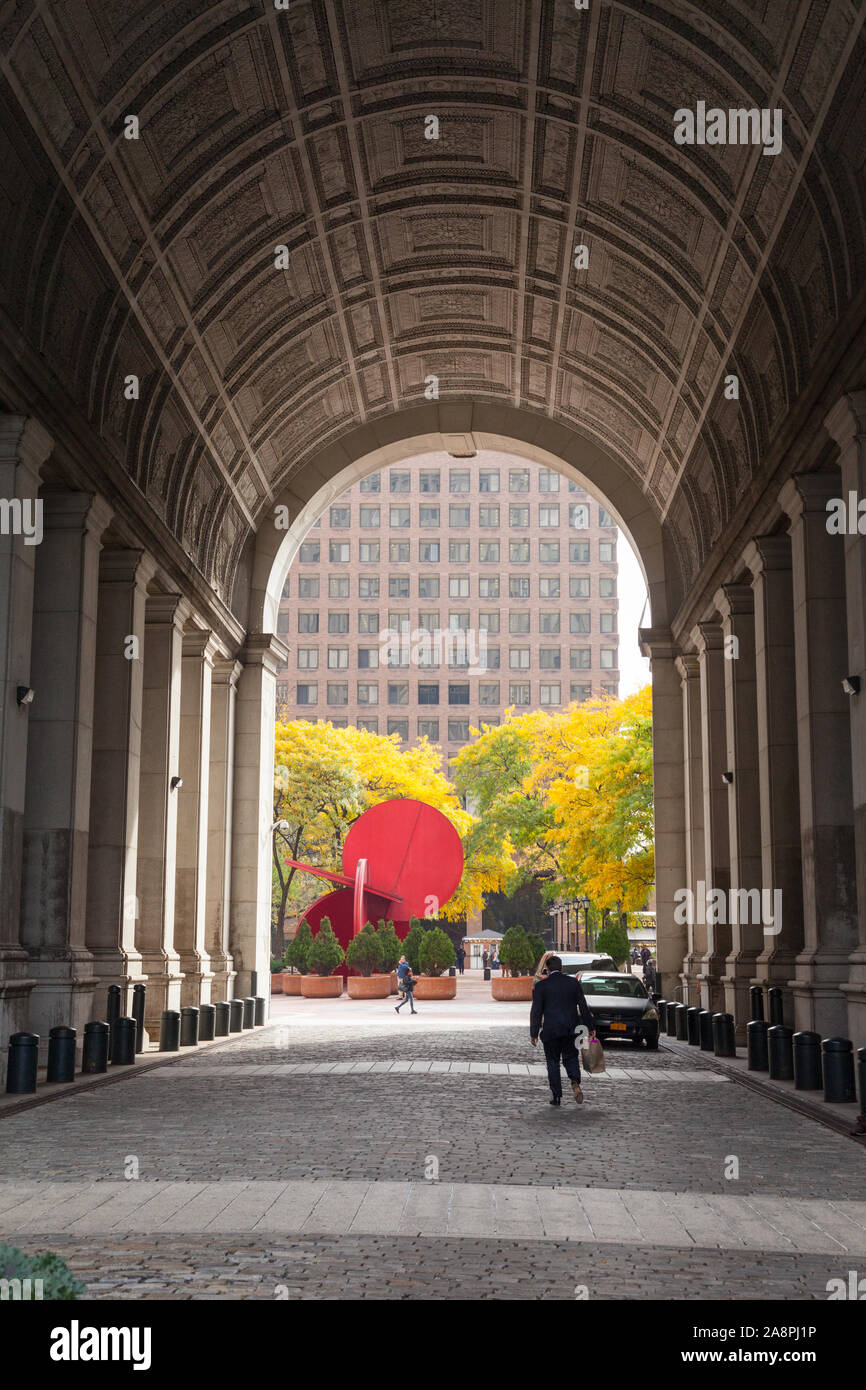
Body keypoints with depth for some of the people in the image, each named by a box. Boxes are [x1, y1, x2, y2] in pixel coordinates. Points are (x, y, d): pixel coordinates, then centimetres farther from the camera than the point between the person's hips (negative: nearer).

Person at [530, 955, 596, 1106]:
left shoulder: (541, 986, -4)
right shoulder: (573, 982, 2)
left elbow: (536, 1011, -5)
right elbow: (583, 1006, 4)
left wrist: (534, 1033, 0)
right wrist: (590, 1027, 11)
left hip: (551, 1030, -2)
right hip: (571, 1029, 2)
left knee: (553, 1062, 9)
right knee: (571, 1058, 15)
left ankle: (556, 1096, 6)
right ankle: (575, 1082, -12)